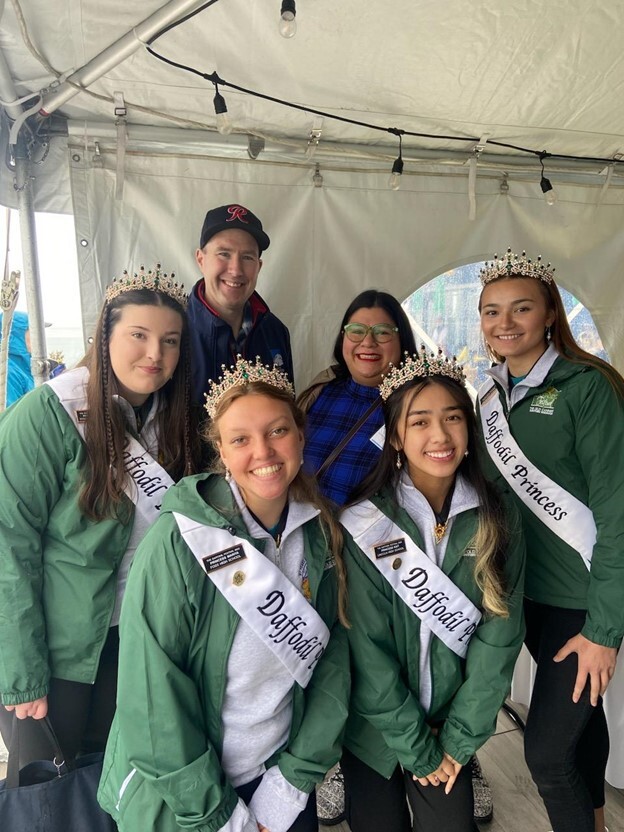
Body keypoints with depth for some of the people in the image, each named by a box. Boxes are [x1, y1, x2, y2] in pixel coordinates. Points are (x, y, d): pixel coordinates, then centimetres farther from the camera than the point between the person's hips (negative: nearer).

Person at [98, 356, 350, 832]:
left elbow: (331, 653, -5)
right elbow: (154, 694, -21)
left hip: (280, 772, 4)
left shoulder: (320, 533, -9)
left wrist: (294, 779, -9)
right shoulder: (181, 540, -23)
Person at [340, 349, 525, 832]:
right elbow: (367, 650, -15)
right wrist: (417, 748, -9)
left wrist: (458, 741, -9)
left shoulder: (497, 518, -10)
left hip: (451, 731, 2)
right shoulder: (364, 526, -19)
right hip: (374, 733, -1)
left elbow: (500, 634, -9)